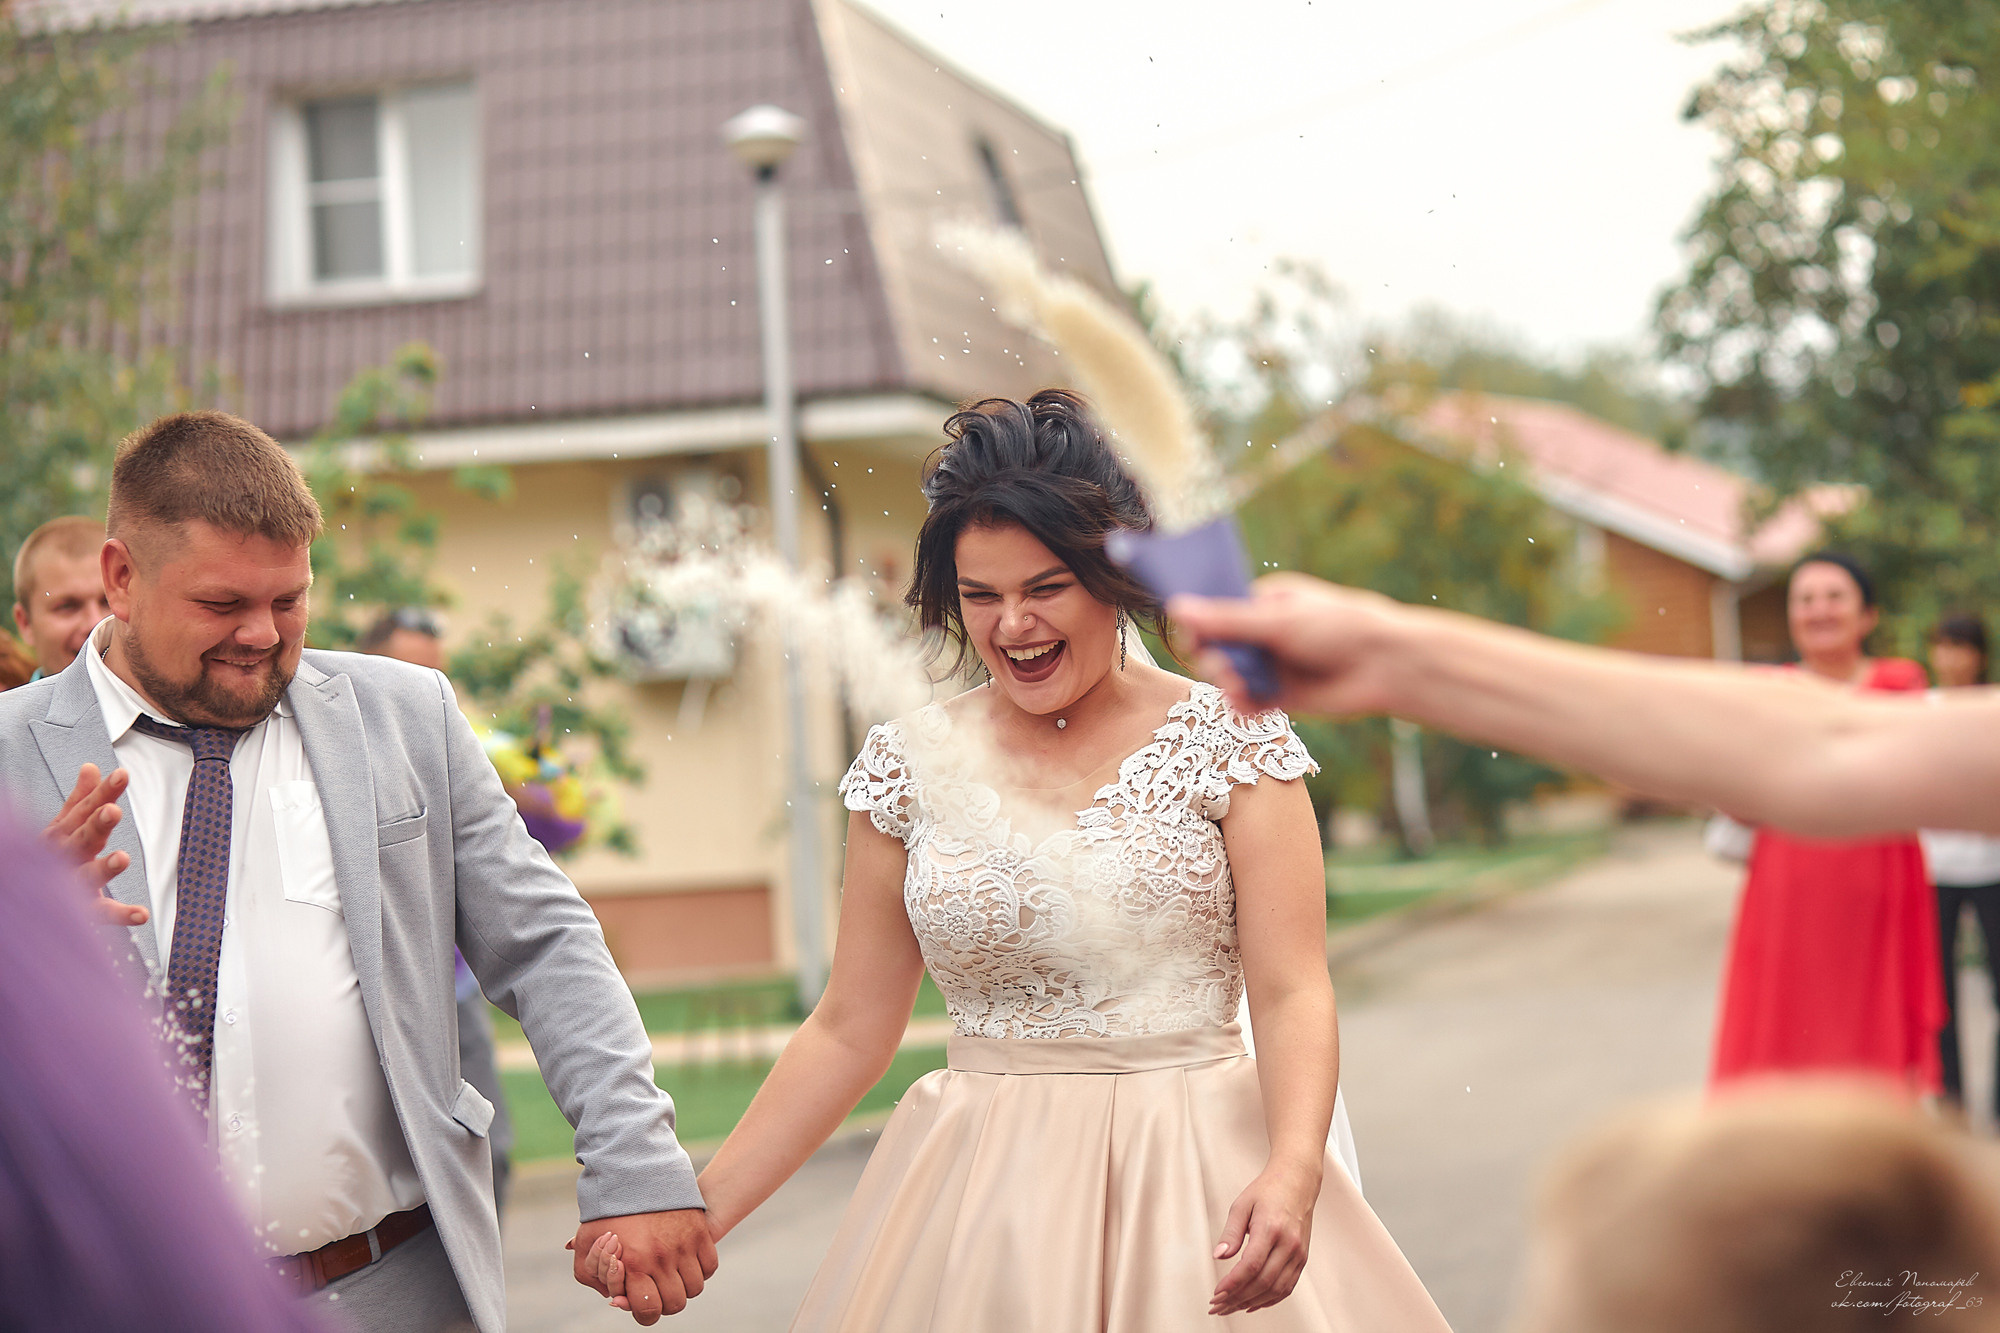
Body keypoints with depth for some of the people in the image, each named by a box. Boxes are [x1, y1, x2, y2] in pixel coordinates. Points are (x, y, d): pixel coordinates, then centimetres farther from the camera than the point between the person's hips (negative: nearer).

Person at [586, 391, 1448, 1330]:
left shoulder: (1227, 741, -3)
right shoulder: (909, 766, 3)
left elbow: (1293, 996, -9)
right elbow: (850, 1029, 6)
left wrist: (1293, 1173, -27)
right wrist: (697, 1210, 1)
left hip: (1199, 1183, -1)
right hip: (982, 1200, 2)